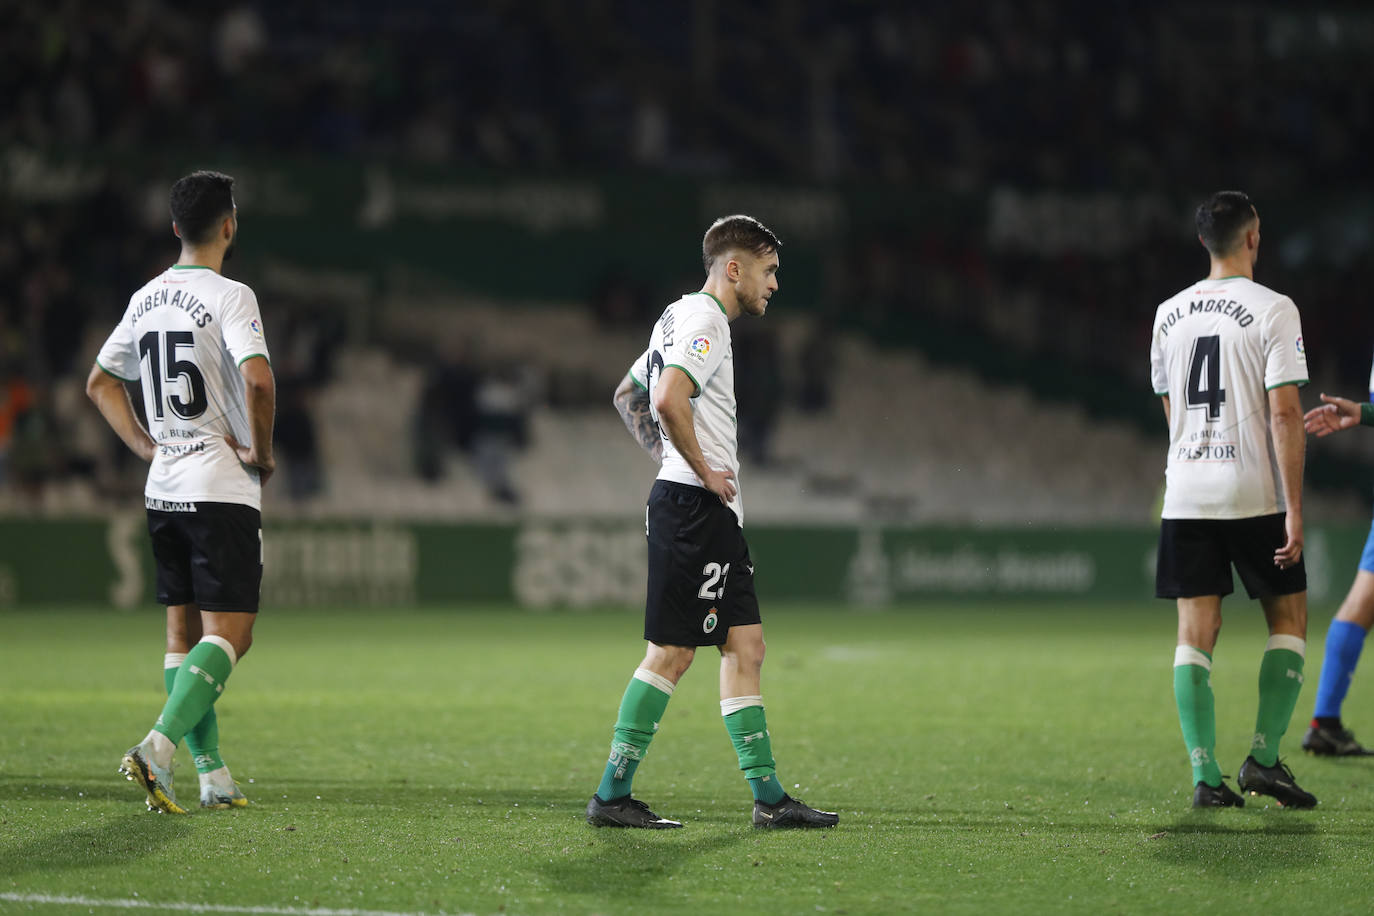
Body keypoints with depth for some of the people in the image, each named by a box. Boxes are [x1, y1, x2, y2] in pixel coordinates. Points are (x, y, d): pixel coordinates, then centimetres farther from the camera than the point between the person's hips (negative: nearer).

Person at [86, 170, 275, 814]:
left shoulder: (146, 299, 10)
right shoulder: (229, 297, -12)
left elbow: (99, 382, 20)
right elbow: (258, 380, -27)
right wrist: (261, 452, -11)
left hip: (162, 489, 7)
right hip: (222, 489, -7)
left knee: (183, 633, 11)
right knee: (227, 635, -6)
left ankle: (213, 776, 11)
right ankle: (157, 749, -23)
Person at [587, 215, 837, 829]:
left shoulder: (679, 317, 20)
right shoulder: (704, 320, -12)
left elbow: (628, 395, 29)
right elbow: (669, 399, -28)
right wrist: (702, 471, -18)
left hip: (713, 514, 10)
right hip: (696, 504, -10)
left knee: (746, 648, 7)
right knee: (670, 654, -8)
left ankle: (768, 796, 7)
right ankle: (611, 797, -4)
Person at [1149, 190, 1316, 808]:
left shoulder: (1169, 314, 9)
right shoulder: (1271, 310, -8)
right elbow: (1284, 415, -14)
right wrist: (1294, 510, -12)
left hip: (1185, 496, 4)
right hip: (1254, 495, -4)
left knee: (1195, 631, 3)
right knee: (1288, 618, 11)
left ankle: (1205, 775, -3)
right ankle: (1263, 757, 4)